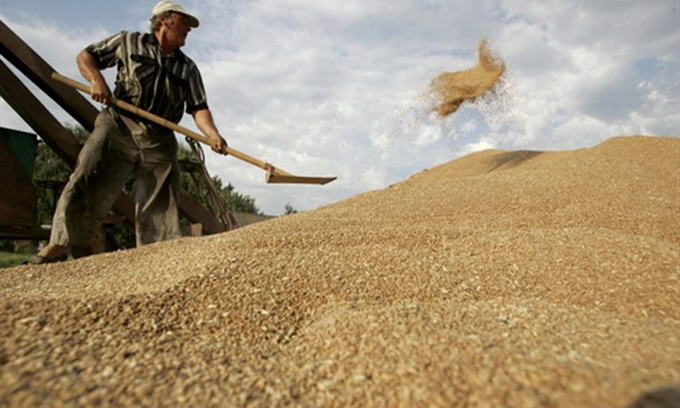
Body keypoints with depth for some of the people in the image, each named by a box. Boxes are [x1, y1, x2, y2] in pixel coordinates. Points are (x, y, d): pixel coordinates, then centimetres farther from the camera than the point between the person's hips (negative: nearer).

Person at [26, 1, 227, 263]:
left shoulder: (188, 69, 13)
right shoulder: (129, 42, 11)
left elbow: (199, 109, 2)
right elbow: (85, 56, 17)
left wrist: (212, 135, -18)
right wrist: (96, 79, -6)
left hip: (160, 141, 2)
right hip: (119, 126, -2)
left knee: (160, 204, 0)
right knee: (87, 182, -12)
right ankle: (60, 243, -2)